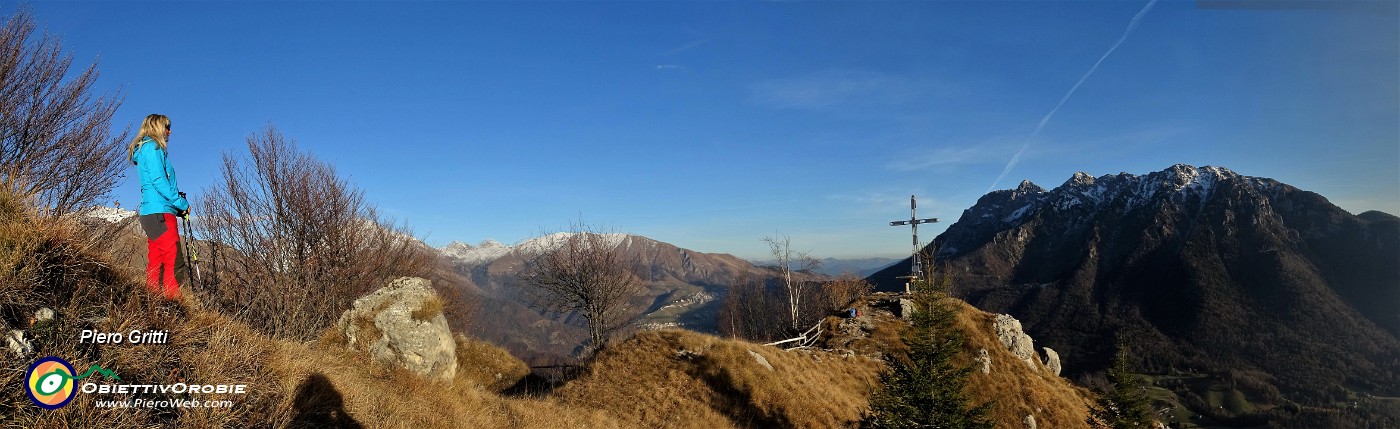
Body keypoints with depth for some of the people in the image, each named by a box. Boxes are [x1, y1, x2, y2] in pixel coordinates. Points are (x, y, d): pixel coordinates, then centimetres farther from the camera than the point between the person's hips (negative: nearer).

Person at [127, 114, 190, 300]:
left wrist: (178, 204, 14)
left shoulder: (146, 149, 25)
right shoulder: (152, 147, -5)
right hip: (160, 212, -10)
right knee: (174, 261, -14)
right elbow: (159, 181, -15)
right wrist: (182, 203, -10)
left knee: (156, 261, 9)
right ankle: (173, 299, -18)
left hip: (151, 213, 10)